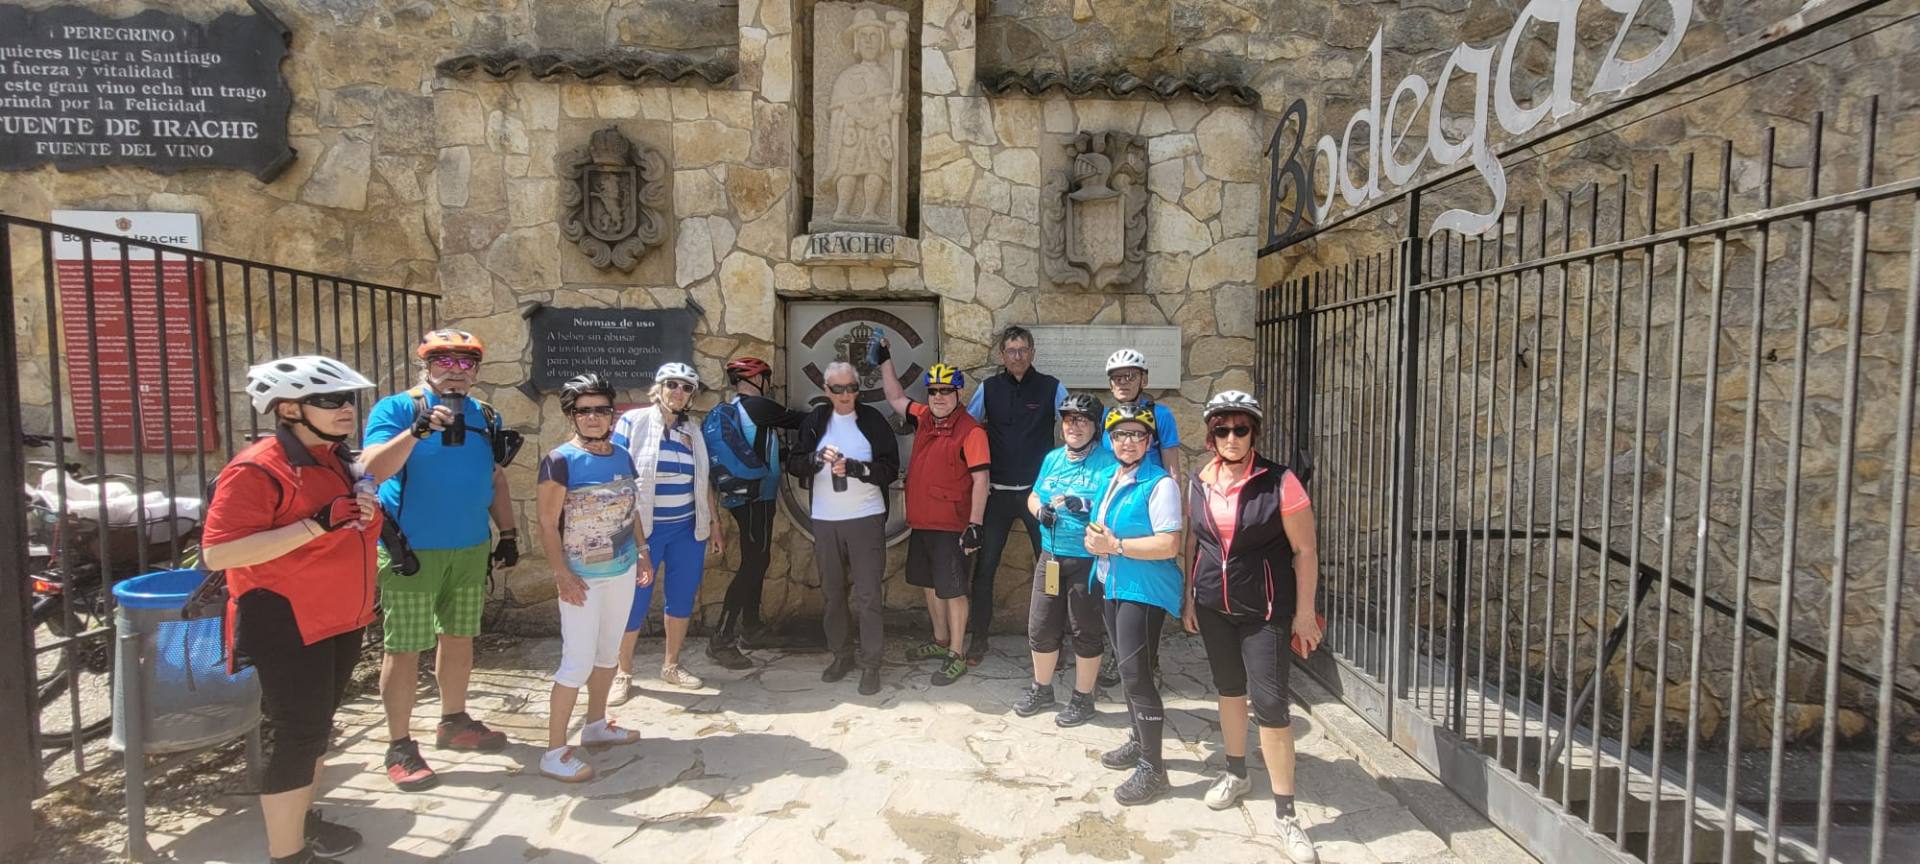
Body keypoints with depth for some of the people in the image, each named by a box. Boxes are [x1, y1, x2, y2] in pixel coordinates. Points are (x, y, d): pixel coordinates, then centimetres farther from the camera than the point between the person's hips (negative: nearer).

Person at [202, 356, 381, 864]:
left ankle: (301, 818, 38)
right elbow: (217, 554, -27)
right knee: (299, 734, -3)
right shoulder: (257, 470, -19)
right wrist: (317, 523, -32)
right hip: (289, 626, -9)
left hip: (342, 620, 9)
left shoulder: (337, 459, 8)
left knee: (318, 725, 20)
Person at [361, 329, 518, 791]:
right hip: (411, 549, -5)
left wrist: (508, 534, 11)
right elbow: (373, 468, -20)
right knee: (405, 648, 0)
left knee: (459, 638, 16)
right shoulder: (396, 409, -7)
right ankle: (399, 747, 11)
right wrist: (417, 430, -33)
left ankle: (454, 722, 32)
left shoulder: (485, 417, 10)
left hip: (470, 549, 6)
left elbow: (496, 480, 15)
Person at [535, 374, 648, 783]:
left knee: (608, 652, 17)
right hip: (582, 575, -7)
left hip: (622, 569, 7)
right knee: (578, 661, -7)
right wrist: (562, 573, -20)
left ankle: (596, 725, 34)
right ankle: (554, 752, 3)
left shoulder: (623, 456, 6)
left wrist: (641, 553, 13)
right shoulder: (560, 460, -13)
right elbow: (548, 523, -15)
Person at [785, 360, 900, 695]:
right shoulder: (815, 421, 5)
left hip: (866, 519, -3)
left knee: (868, 596, -3)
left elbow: (891, 468, -7)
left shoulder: (873, 420, -2)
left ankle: (870, 664, 5)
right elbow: (793, 463, 2)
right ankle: (840, 655, 27)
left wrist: (854, 468, -20)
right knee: (832, 594, 12)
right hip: (825, 521, 3)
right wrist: (818, 458, -17)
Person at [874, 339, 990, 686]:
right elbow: (896, 398, 24)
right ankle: (940, 641, 37)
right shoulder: (924, 418, 7)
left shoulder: (970, 431, -15)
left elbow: (980, 480, -17)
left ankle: (957, 655, 13)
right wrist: (885, 361, 19)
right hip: (921, 521, 8)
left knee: (953, 590, 1)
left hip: (951, 526, -8)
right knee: (931, 584, 20)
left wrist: (974, 524, -21)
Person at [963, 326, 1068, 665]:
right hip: (997, 491, 1)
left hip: (1039, 491, -1)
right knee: (984, 566, 2)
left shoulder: (1052, 387, -2)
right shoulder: (989, 388, 3)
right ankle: (978, 637, 15)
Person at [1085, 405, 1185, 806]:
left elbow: (1168, 545, -22)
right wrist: (1095, 540, -2)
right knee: (1128, 670, 19)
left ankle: (1152, 768, 4)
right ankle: (1139, 742, 36)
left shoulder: (1159, 484, -15)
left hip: (1145, 589, -8)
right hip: (1113, 585, 9)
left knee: (1136, 674, -7)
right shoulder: (1110, 478, 10)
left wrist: (1115, 545, -20)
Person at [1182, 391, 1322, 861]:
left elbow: (1304, 550, -10)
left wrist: (1304, 613, -10)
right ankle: (1236, 773, 40)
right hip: (1213, 606, 5)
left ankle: (1284, 814, 6)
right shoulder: (1199, 482, 1)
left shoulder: (1279, 482, -14)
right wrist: (1188, 596, 12)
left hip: (1266, 611, -5)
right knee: (1228, 688, 19)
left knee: (1271, 704, -6)